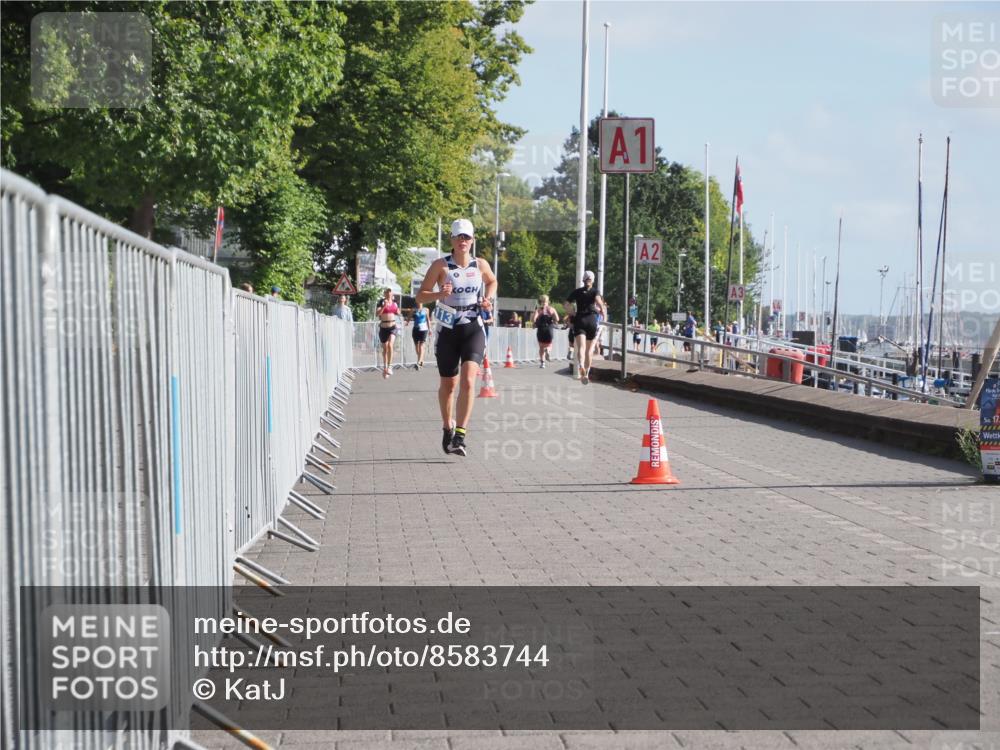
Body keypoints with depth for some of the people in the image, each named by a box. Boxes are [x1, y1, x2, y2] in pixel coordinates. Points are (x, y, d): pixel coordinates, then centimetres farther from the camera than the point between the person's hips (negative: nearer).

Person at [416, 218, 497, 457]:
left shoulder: (480, 265, 4)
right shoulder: (440, 265, -3)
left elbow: (492, 281, 26)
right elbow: (421, 295, -2)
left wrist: (489, 299, 6)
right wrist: (439, 294, -22)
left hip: (473, 328, 0)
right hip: (447, 329, 0)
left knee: (468, 381, -18)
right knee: (448, 384, 10)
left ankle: (460, 436, -17)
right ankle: (447, 428, 33)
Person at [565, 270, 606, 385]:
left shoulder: (577, 291, 11)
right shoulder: (594, 291, 5)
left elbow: (566, 304, 6)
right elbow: (598, 300, -16)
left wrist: (573, 313, 22)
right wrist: (602, 310, 1)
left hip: (579, 320, 0)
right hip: (591, 319, 0)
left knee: (581, 346, -16)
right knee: (589, 348, 14)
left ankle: (581, 366, -44)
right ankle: (586, 373, 15)